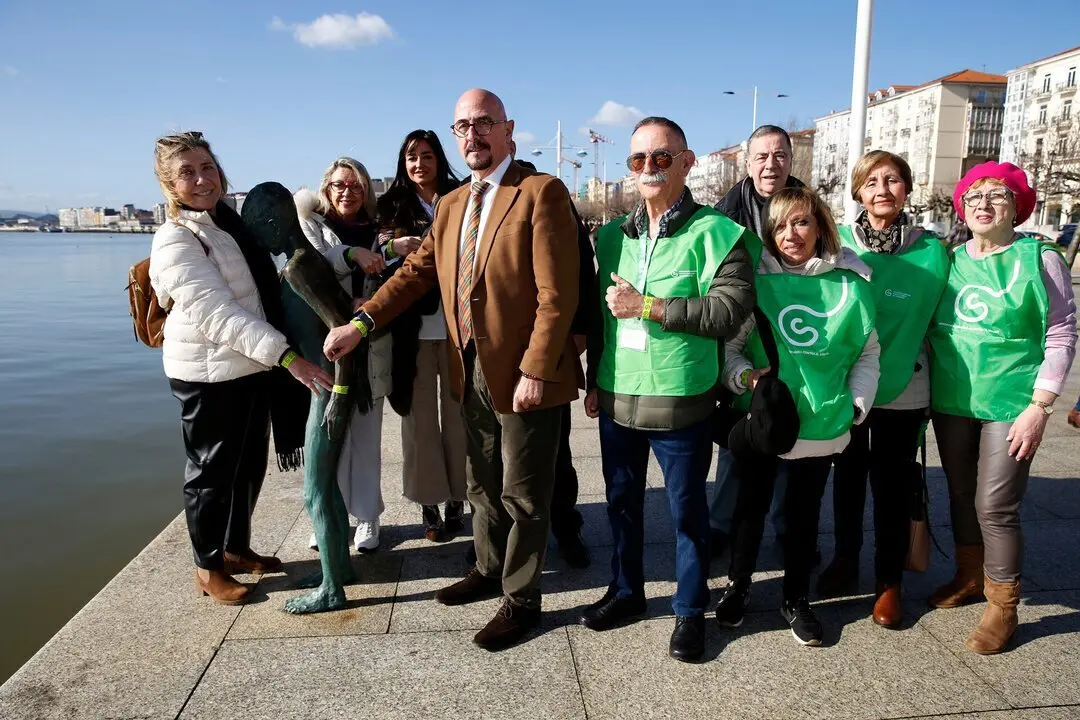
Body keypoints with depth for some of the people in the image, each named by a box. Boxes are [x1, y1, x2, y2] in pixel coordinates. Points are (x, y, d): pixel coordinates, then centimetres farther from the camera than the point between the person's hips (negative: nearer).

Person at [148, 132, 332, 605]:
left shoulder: (234, 220, 8)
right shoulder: (175, 241, -16)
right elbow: (217, 313, -27)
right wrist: (286, 356, -35)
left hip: (252, 365, 8)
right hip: (210, 373, -7)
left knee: (250, 464, 17)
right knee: (212, 470, 7)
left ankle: (237, 548, 36)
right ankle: (208, 568, 24)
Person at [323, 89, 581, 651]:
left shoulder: (541, 192, -11)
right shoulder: (450, 206, 13)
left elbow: (557, 294, -17)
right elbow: (417, 272, 11)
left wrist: (536, 371, -21)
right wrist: (361, 323, 1)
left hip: (524, 373, -7)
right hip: (472, 372, 7)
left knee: (522, 493, 7)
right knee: (482, 484, 21)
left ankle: (521, 600, 25)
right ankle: (489, 570, 42)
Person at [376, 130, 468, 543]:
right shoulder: (392, 205, 9)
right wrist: (393, 248, -12)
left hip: (455, 324, -1)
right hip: (411, 326, 1)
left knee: (456, 411, 5)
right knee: (419, 414, 5)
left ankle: (456, 498, 17)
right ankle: (428, 503, 15)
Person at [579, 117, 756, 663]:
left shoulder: (714, 233, -7)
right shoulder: (613, 235, 10)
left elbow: (730, 310, -18)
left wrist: (649, 306, -20)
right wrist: (595, 380, 13)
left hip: (681, 402, -5)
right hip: (616, 398, 5)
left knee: (687, 509, 9)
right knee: (622, 501, 18)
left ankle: (690, 611, 28)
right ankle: (626, 592, 38)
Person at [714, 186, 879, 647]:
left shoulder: (852, 283, -1)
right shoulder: (758, 279, -5)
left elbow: (868, 354, 8)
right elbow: (729, 345, -2)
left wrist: (856, 404, 2)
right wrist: (744, 375, -20)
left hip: (822, 427, 1)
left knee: (804, 512, 15)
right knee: (751, 506, 13)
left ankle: (796, 599, 33)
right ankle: (737, 586, 34)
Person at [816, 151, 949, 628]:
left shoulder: (931, 251, -5)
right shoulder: (839, 243, -5)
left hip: (902, 391, -1)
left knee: (892, 486, 9)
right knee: (848, 478, 16)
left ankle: (889, 582, 27)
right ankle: (844, 561, 35)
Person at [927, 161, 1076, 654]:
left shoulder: (1039, 258, -5)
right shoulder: (950, 260, 6)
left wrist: (1039, 407, -12)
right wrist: (926, 389, 4)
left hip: (1008, 406, -4)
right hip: (951, 402, 4)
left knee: (995, 508, -3)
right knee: (961, 497, 16)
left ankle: (1003, 608, 15)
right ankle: (969, 577, 37)